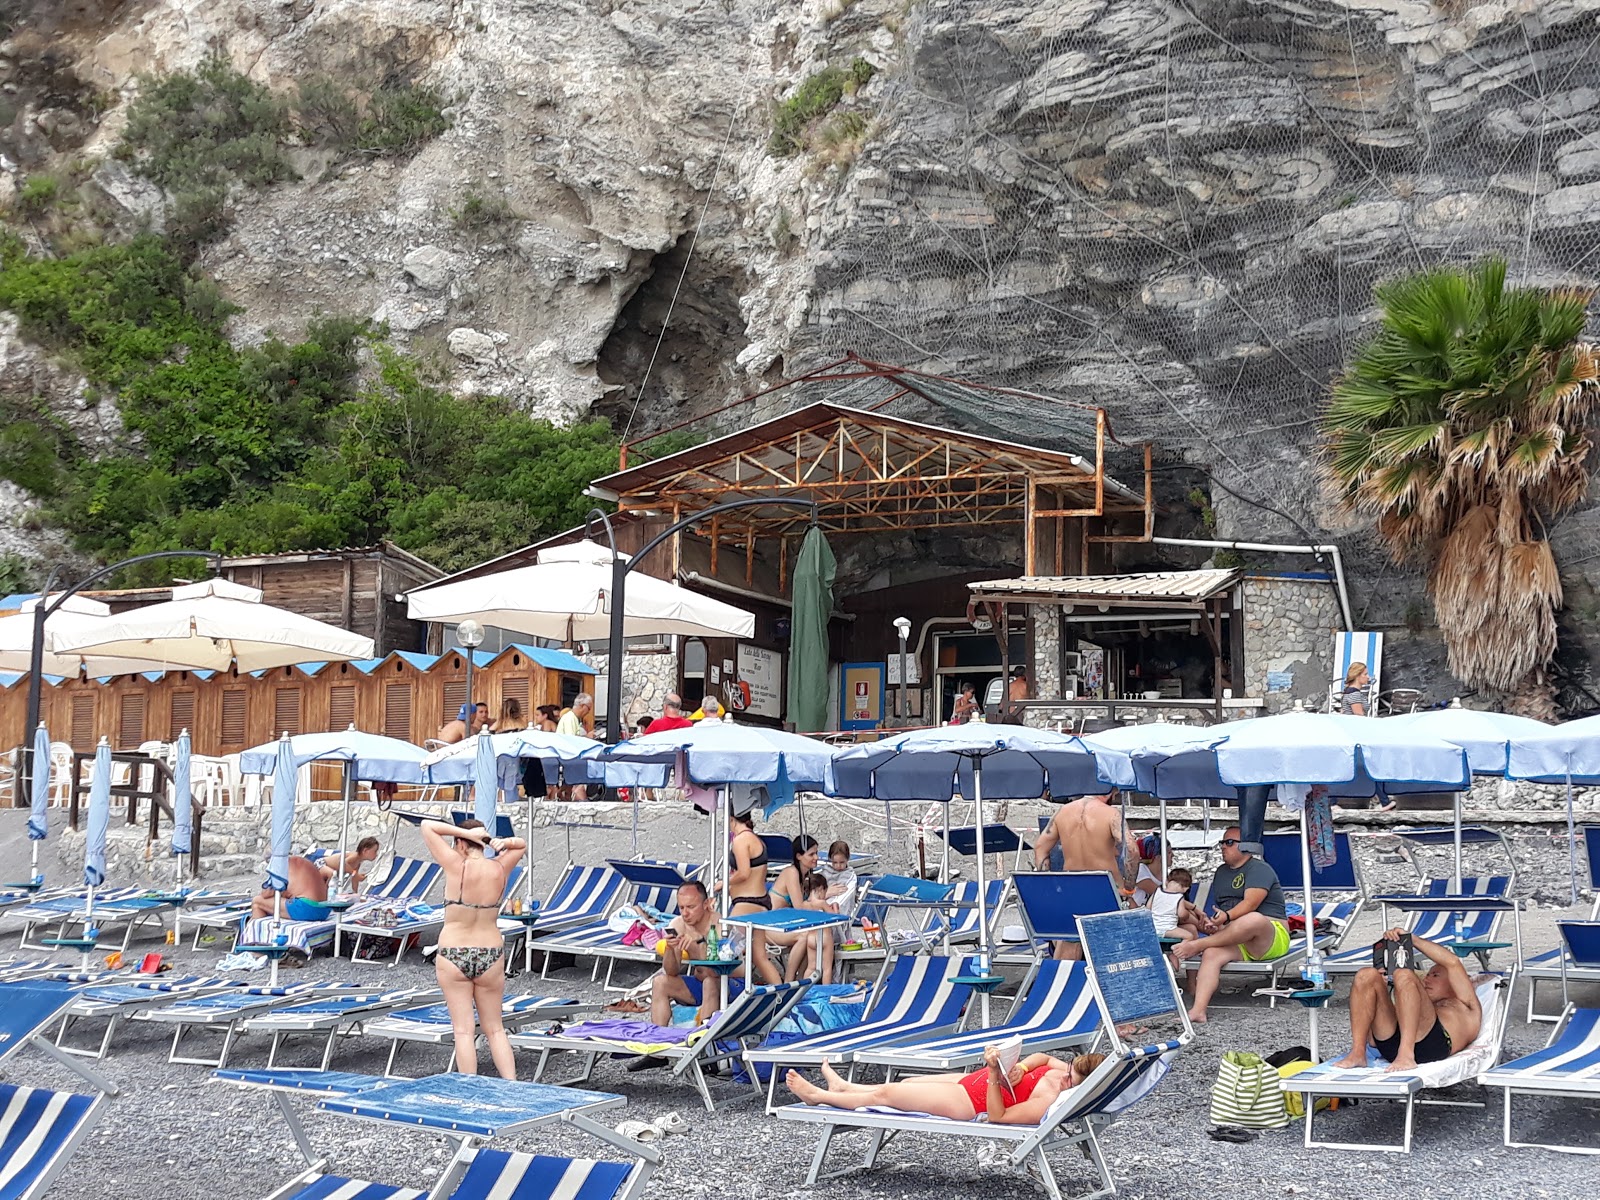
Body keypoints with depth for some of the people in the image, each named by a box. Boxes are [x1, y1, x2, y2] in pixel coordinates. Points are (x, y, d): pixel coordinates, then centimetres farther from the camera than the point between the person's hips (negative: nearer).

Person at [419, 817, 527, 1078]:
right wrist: (503, 842, -2)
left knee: (463, 1030, 3)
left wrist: (465, 833, -9)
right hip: (491, 956, 3)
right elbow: (522, 845, 19)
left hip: (453, 957, -3)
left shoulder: (456, 866, -12)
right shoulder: (499, 869, -2)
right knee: (495, 1029, 14)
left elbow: (428, 827, -4)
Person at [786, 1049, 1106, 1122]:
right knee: (906, 1082, 28)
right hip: (974, 1080, 8)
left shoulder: (1049, 1102, -36)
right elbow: (1044, 1057, 7)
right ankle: (844, 1087, 54)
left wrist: (995, 1073, -40)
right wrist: (1020, 1068, -12)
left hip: (969, 1103, -8)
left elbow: (998, 1116, -32)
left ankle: (819, 1096, 34)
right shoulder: (1066, 1070, -12)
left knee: (885, 1094, 9)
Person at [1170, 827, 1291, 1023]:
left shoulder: (1259, 869, -2)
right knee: (1212, 954, -26)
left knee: (1253, 919, -40)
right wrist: (1211, 924, -5)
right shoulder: (1222, 872, 23)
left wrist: (1227, 917, -37)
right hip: (1236, 942, 6)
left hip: (1271, 938, -6)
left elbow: (1250, 903, -19)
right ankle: (1198, 1010, -41)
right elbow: (1218, 908, 19)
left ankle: (1197, 945, -30)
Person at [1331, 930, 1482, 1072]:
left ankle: (1406, 1055, -40)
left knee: (1404, 975, -25)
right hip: (1390, 1045, 5)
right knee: (1367, 975, -10)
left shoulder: (1466, 1007, 36)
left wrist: (1412, 938, 15)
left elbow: (1452, 962, 18)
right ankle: (1358, 1053, -24)